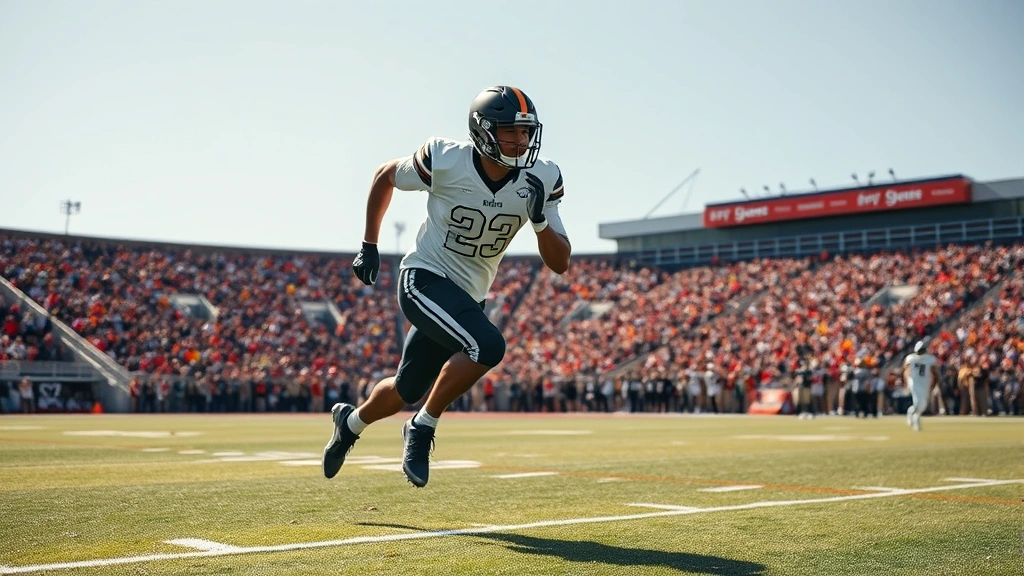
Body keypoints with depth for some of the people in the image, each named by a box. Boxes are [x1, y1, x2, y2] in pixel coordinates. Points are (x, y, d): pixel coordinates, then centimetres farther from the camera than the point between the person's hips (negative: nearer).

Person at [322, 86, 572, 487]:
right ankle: (422, 428, -9)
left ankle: (351, 421, 48)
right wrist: (369, 246, 3)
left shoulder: (541, 180, -10)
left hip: (468, 297, 5)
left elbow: (560, 264, -8)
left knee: (408, 391, 17)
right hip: (424, 280, -5)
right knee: (488, 346, -30)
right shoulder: (445, 161, -19)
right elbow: (385, 176, 1)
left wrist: (540, 220, -27)